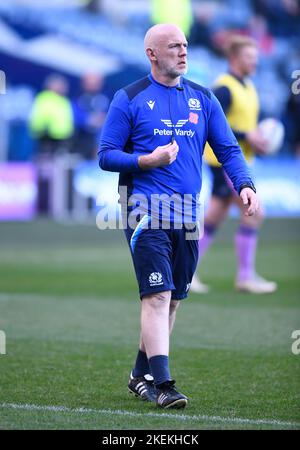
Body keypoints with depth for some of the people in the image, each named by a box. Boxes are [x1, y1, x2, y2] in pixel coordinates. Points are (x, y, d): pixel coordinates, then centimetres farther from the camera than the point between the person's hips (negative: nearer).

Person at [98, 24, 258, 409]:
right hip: (146, 211, -5)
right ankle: (162, 384, -17)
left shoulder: (203, 99, 12)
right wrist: (147, 161, -16)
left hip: (189, 214, 5)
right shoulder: (129, 99, 0)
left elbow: (228, 149, 11)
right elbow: (106, 155, 0)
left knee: (172, 299, 11)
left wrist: (244, 185, -7)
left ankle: (141, 376, 25)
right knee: (158, 294, -15)